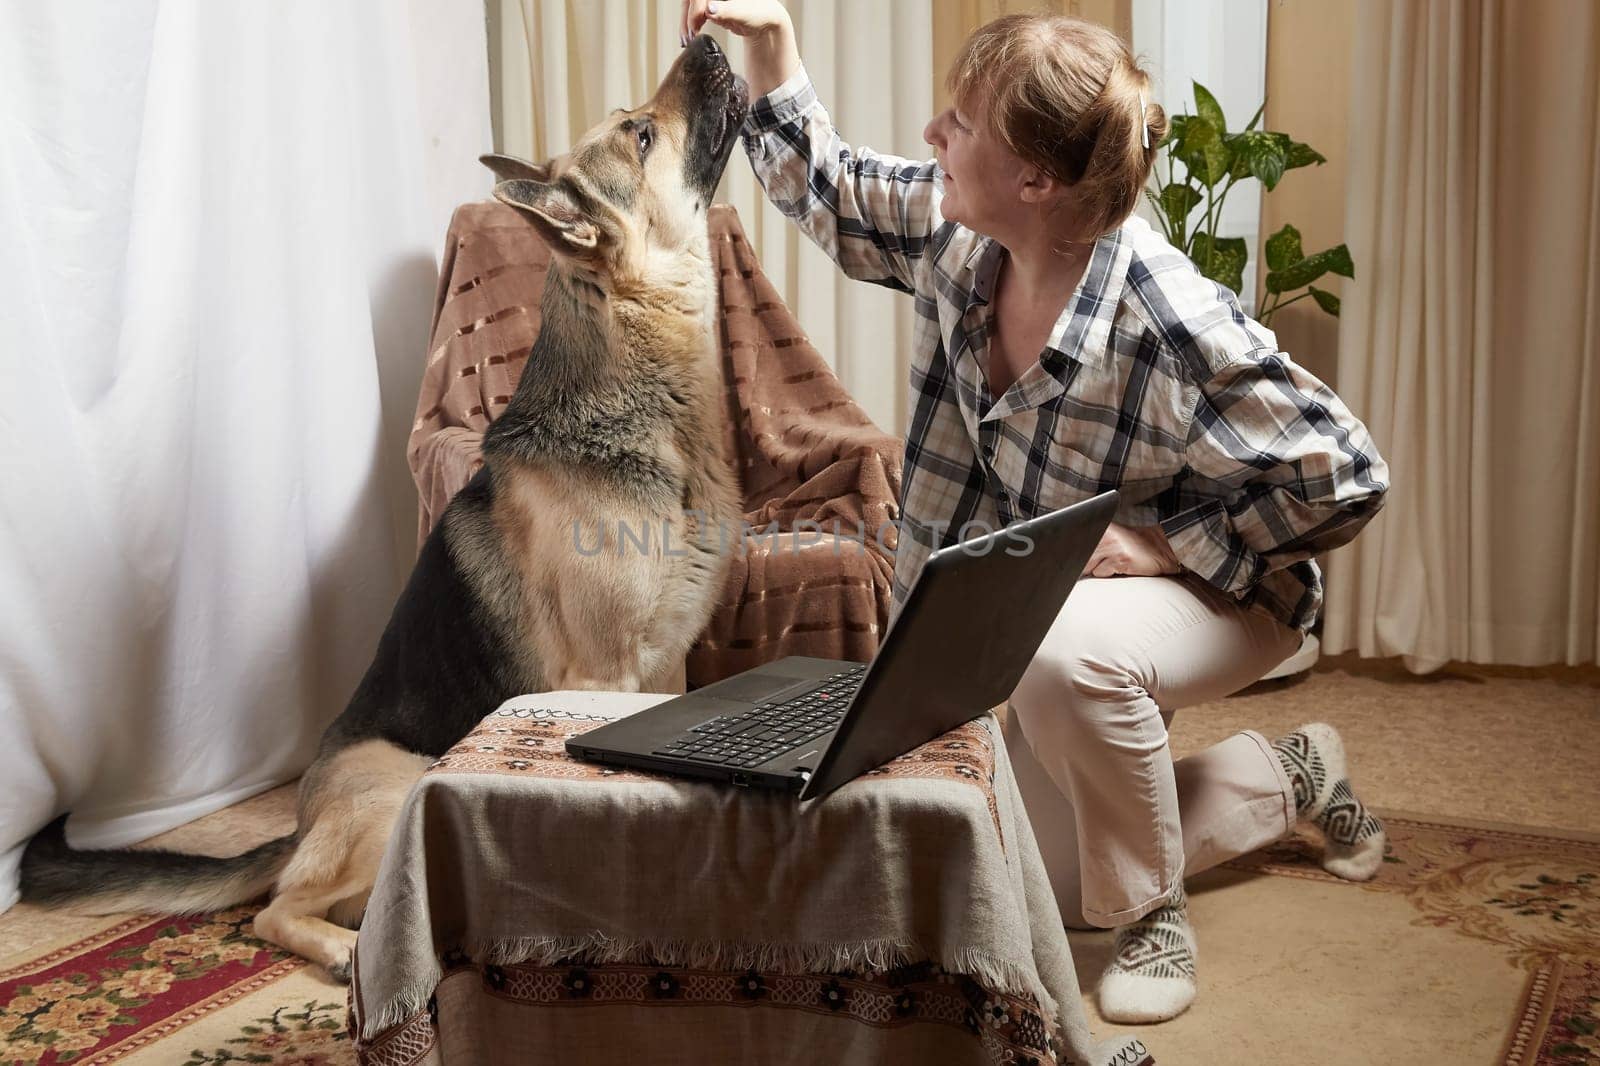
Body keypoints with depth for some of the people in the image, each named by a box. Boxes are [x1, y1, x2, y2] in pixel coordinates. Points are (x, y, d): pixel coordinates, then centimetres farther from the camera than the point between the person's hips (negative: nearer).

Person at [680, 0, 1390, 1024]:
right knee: (1039, 880, 10)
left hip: (1218, 590, -7)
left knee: (1062, 653, -42)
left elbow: (1346, 475, -27)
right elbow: (828, 191, 4)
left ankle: (1154, 918, -15)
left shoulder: (1170, 325, -34)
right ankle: (1294, 778, 30)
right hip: (1044, 602, 7)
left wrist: (1171, 545, -27)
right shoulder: (955, 229, -14)